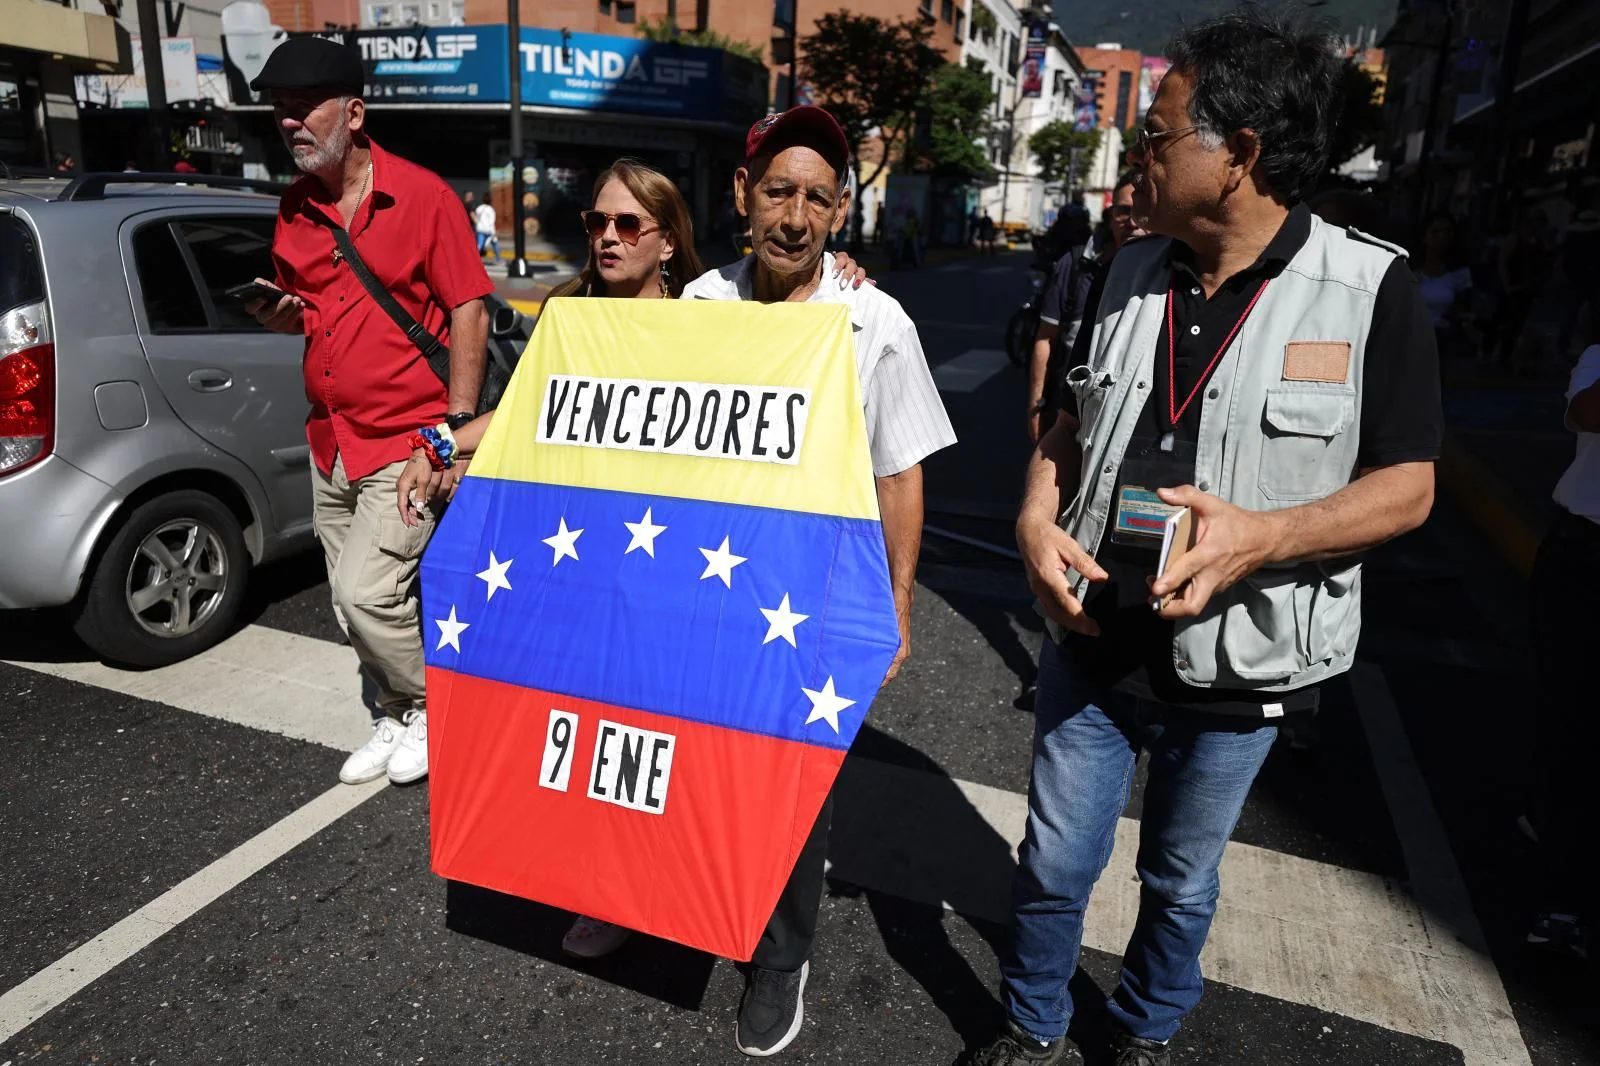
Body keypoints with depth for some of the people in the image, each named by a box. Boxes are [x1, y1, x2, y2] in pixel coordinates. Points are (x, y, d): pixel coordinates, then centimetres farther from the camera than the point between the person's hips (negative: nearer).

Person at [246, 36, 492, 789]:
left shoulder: (421, 196, -8)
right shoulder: (295, 210, 10)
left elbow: (468, 308, -9)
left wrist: (461, 423, -14)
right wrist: (276, 311, -4)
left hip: (406, 444, -7)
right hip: (330, 442, 7)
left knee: (367, 593, -12)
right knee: (352, 602, 12)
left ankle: (434, 709, 13)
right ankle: (398, 718, 31)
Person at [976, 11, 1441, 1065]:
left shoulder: (1372, 289, -12)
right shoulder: (1130, 274, 1)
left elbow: (1407, 487, -10)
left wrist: (1260, 535, -27)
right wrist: (1037, 519, -9)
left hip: (1234, 669, -3)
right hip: (1092, 646, 3)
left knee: (1181, 883, 20)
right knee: (1054, 866, 14)